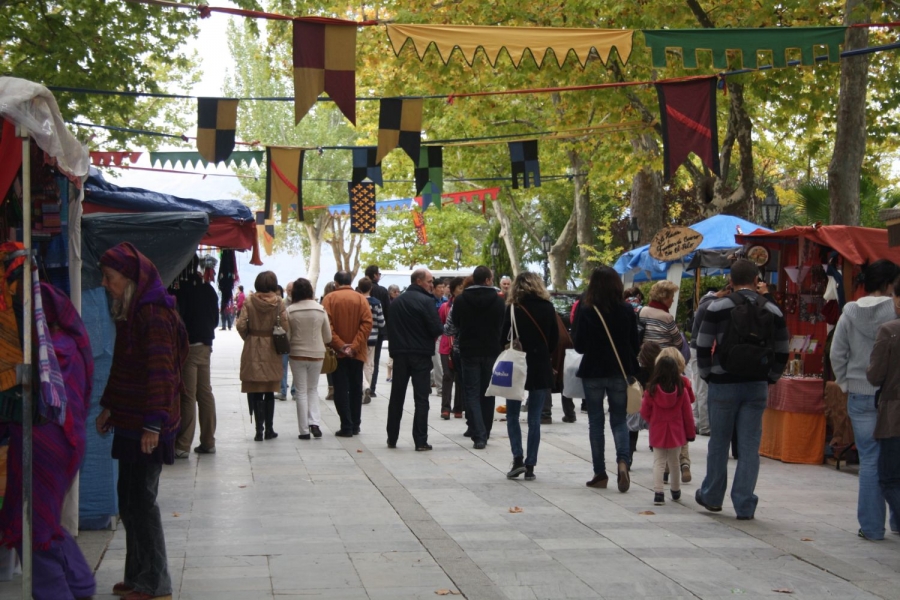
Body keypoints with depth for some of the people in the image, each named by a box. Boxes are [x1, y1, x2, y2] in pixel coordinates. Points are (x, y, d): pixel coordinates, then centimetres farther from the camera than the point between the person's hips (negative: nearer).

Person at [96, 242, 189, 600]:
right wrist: (109, 407, 25)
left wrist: (153, 423, -23)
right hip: (129, 421, 10)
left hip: (147, 424, -9)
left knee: (141, 498, -4)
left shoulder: (154, 314, -17)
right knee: (128, 497, 14)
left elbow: (160, 372, -21)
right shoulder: (130, 312, 13)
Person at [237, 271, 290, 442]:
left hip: (253, 351, -1)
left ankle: (259, 430, -2)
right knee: (269, 393, 13)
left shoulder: (249, 302, -5)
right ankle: (269, 430, 14)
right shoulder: (278, 303, -5)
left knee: (256, 393, 3)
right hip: (272, 352, 1)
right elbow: (285, 327, -10)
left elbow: (241, 325, -11)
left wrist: (248, 337, 8)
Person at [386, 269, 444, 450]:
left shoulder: (396, 301, 7)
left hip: (399, 354, 5)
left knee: (397, 397, 13)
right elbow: (437, 329, -15)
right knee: (421, 399, -1)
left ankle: (392, 438, 17)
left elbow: (390, 327, 9)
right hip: (420, 355, -5)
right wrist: (431, 335, 4)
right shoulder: (426, 301, -12)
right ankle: (420, 441, -4)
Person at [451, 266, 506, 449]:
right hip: (491, 352, 1)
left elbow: (456, 325, 6)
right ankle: (484, 433, 21)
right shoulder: (498, 301, -4)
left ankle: (478, 435, -15)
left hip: (469, 351, -1)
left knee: (472, 394, -1)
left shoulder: (460, 300, -5)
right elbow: (503, 326, 4)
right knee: (487, 393, 13)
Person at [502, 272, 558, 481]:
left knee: (512, 415, 10)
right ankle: (530, 466, 5)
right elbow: (555, 338, 5)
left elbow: (505, 337, -7)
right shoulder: (548, 308, 1)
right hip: (541, 369, 2)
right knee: (535, 419, 6)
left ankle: (518, 459, -4)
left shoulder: (514, 308, -7)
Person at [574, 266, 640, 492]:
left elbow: (579, 346, -7)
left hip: (593, 372, -2)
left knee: (596, 421, 9)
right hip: (620, 372, 2)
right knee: (619, 420, 11)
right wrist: (632, 371, 12)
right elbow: (634, 344, 1)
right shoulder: (627, 310, -4)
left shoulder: (585, 311, -11)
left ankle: (600, 473, 9)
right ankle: (622, 461, -13)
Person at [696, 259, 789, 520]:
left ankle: (711, 496, 24)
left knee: (718, 443, 11)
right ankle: (745, 505, 4)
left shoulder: (718, 308, -5)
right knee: (749, 446, 4)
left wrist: (707, 376, 7)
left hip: (724, 385, -2)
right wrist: (769, 379, 15)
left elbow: (702, 348, -5)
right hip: (757, 387, 2)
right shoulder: (773, 312, 5)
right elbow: (782, 353, 7)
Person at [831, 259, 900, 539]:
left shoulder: (850, 314, 0)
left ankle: (872, 526, 8)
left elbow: (837, 354, 3)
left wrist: (845, 384, 13)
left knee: (870, 460, 6)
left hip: (860, 393, 2)